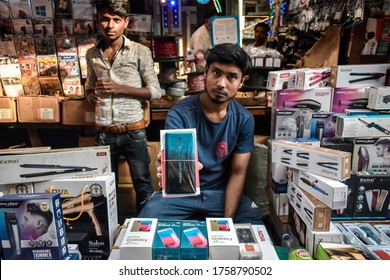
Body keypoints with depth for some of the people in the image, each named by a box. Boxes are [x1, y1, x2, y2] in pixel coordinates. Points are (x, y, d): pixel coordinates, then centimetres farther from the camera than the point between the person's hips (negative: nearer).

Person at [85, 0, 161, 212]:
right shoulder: (92, 54, 7)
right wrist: (91, 95, -7)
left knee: (143, 185, 8)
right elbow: (89, 88, 17)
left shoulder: (140, 51, -4)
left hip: (133, 131, -3)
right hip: (104, 132, 3)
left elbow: (155, 91, -6)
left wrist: (120, 88, -17)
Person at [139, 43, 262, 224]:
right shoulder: (179, 114, -17)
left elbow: (238, 173, -5)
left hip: (222, 193, 2)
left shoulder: (244, 119, -8)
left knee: (255, 222, -18)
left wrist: (227, 220, -13)